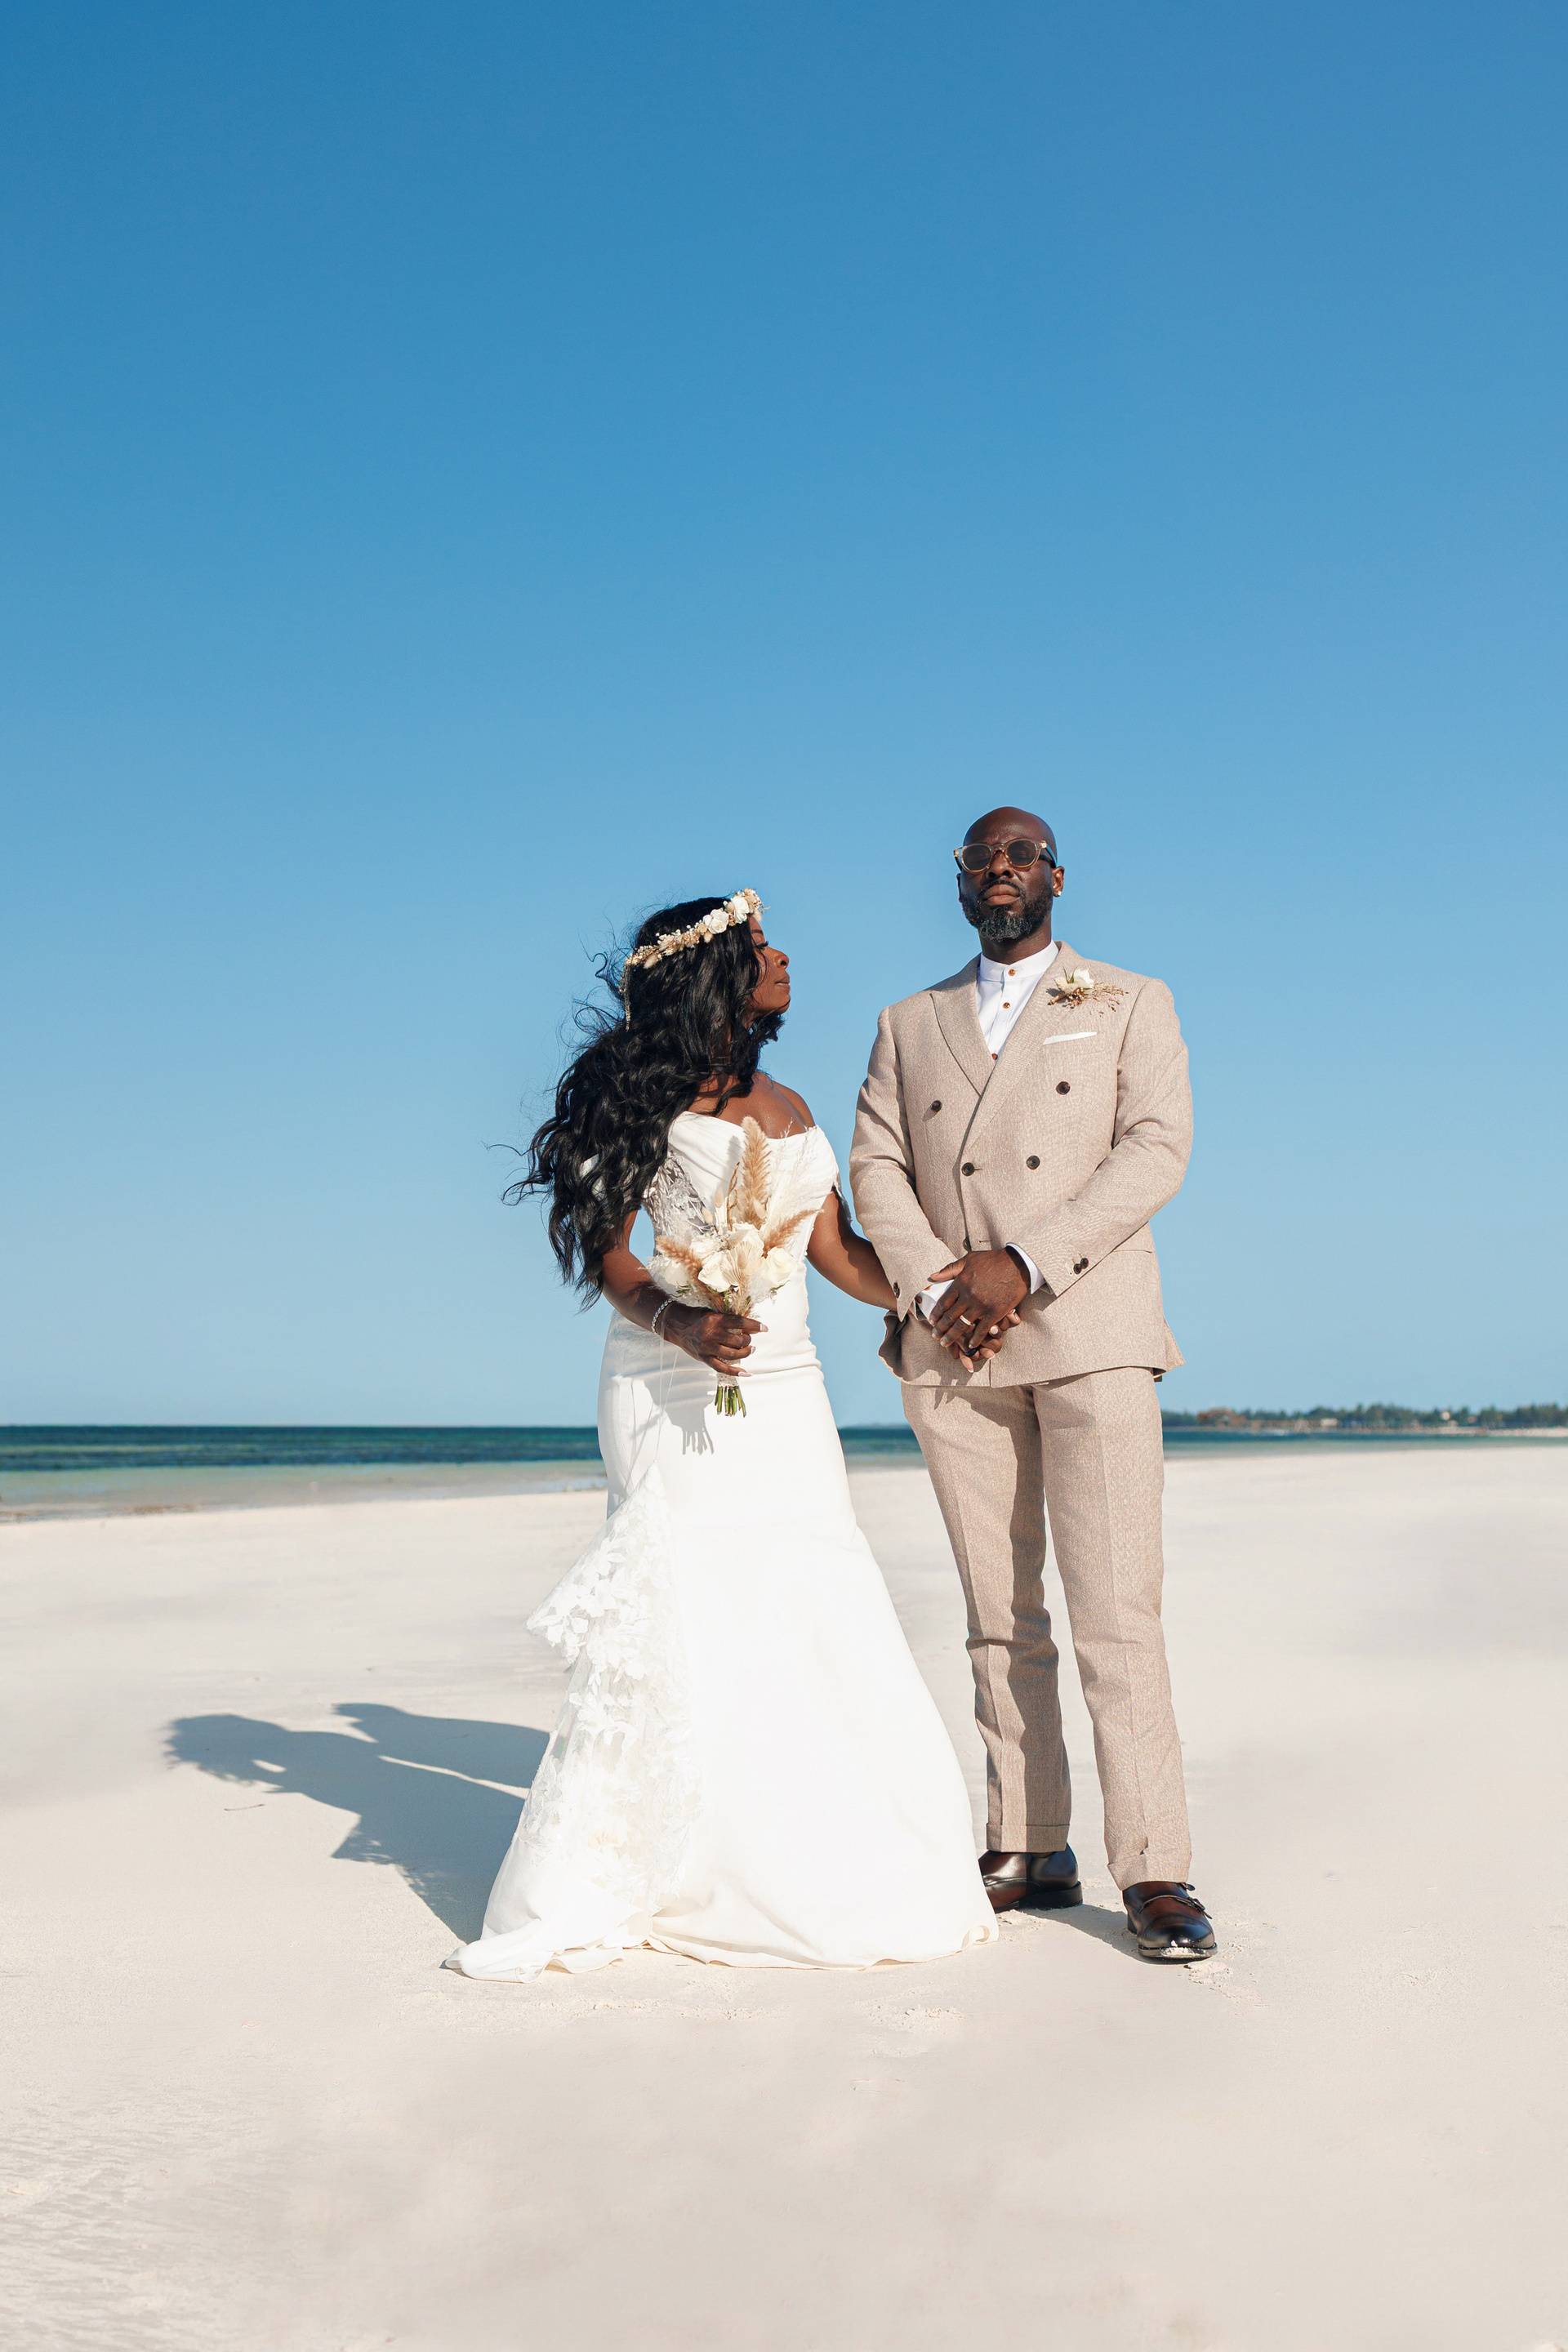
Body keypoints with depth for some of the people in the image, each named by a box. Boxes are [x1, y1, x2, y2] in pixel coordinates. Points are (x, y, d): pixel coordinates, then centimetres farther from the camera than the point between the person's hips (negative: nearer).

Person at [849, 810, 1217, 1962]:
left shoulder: (1132, 1004, 11)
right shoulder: (909, 1025, 19)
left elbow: (1157, 1150, -3)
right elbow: (875, 1168, 8)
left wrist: (1025, 1265, -13)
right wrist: (934, 1287, -9)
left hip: (1090, 1334, -3)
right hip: (951, 1348, 3)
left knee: (1117, 1610, -9)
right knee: (999, 1615, 5)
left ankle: (1155, 1871, -4)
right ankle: (1031, 1851, 11)